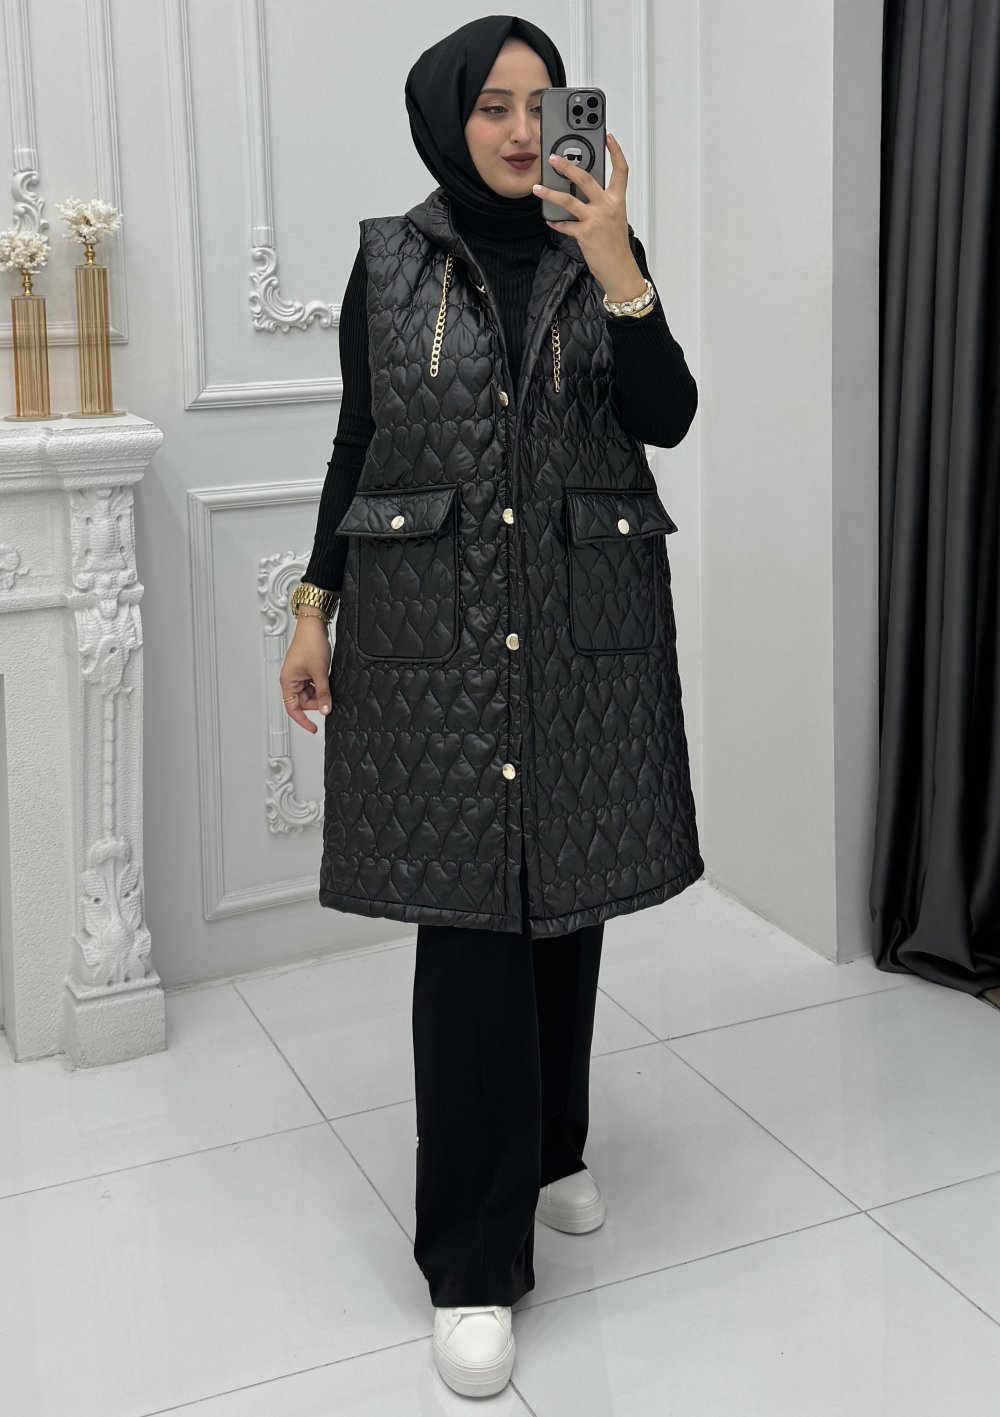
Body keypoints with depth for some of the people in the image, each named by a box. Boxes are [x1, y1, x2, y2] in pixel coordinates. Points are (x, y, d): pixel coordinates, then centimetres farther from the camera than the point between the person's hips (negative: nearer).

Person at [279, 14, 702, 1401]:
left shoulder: (604, 246, 6)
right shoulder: (391, 257, 4)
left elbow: (665, 418, -5)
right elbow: (359, 440, 7)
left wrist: (616, 268, -17)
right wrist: (315, 607, 3)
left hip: (587, 618, 2)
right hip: (434, 622, -2)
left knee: (570, 892, 10)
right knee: (469, 916, -6)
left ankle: (549, 1145, 34)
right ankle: (476, 1259, 2)